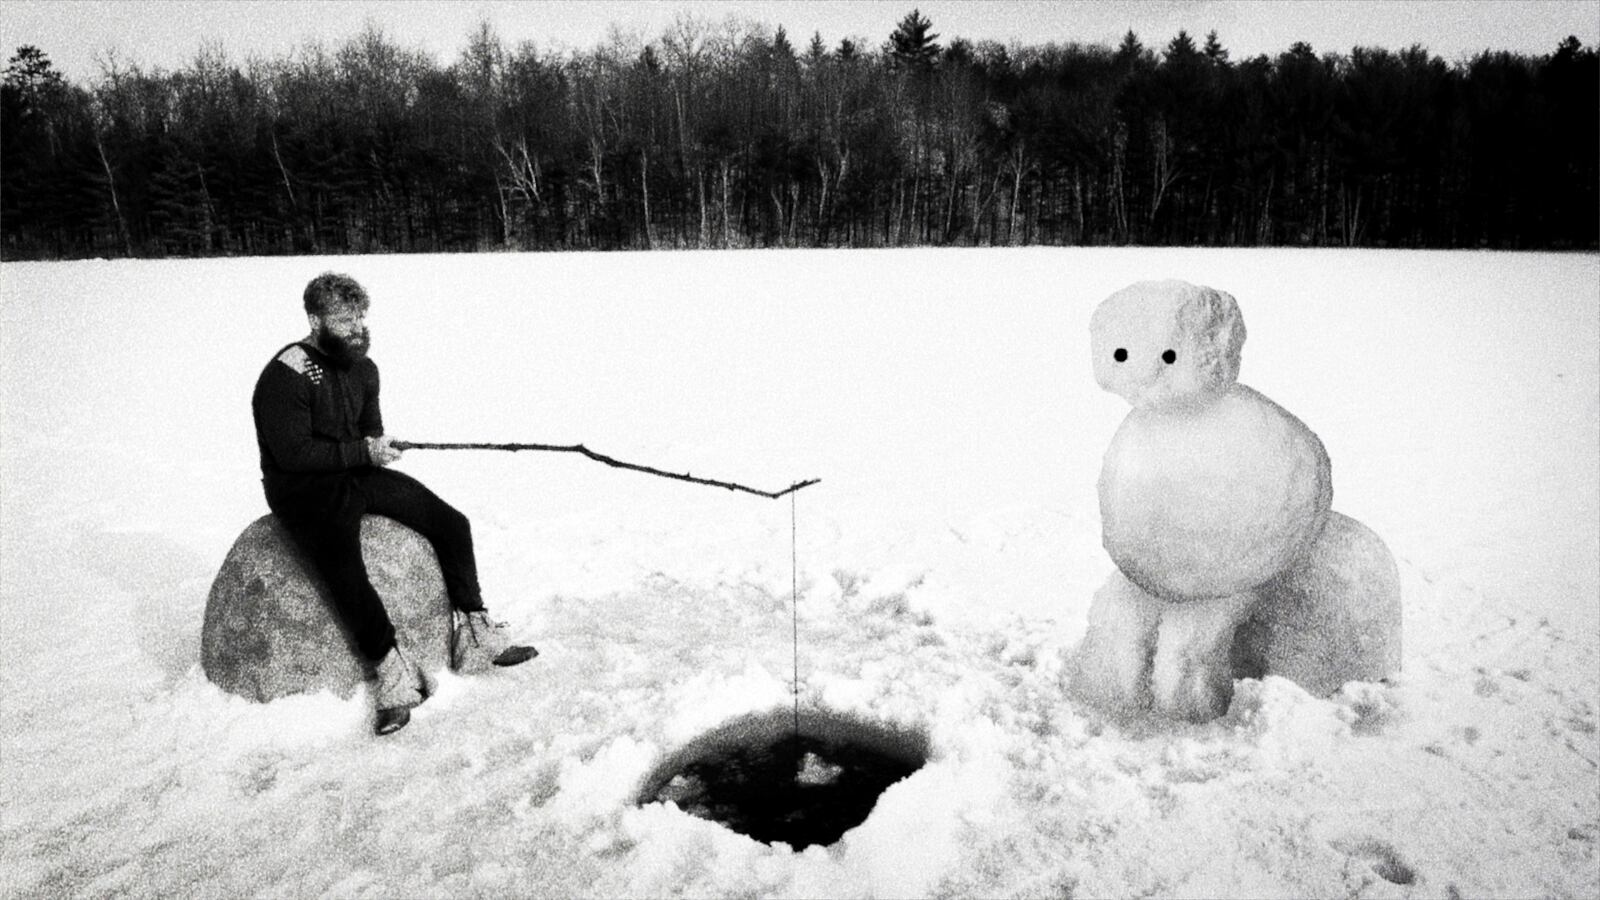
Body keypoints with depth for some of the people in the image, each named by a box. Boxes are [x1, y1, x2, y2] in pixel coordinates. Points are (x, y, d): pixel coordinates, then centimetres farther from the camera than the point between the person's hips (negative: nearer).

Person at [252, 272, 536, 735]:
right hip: (303, 489, -7)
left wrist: (378, 446, -3)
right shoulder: (284, 378, -17)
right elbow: (292, 453, -21)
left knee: (451, 522, -4)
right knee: (344, 570, -33)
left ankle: (473, 634, 4)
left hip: (359, 474, 7)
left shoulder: (362, 368, 7)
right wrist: (362, 452, -21)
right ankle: (394, 674, -19)